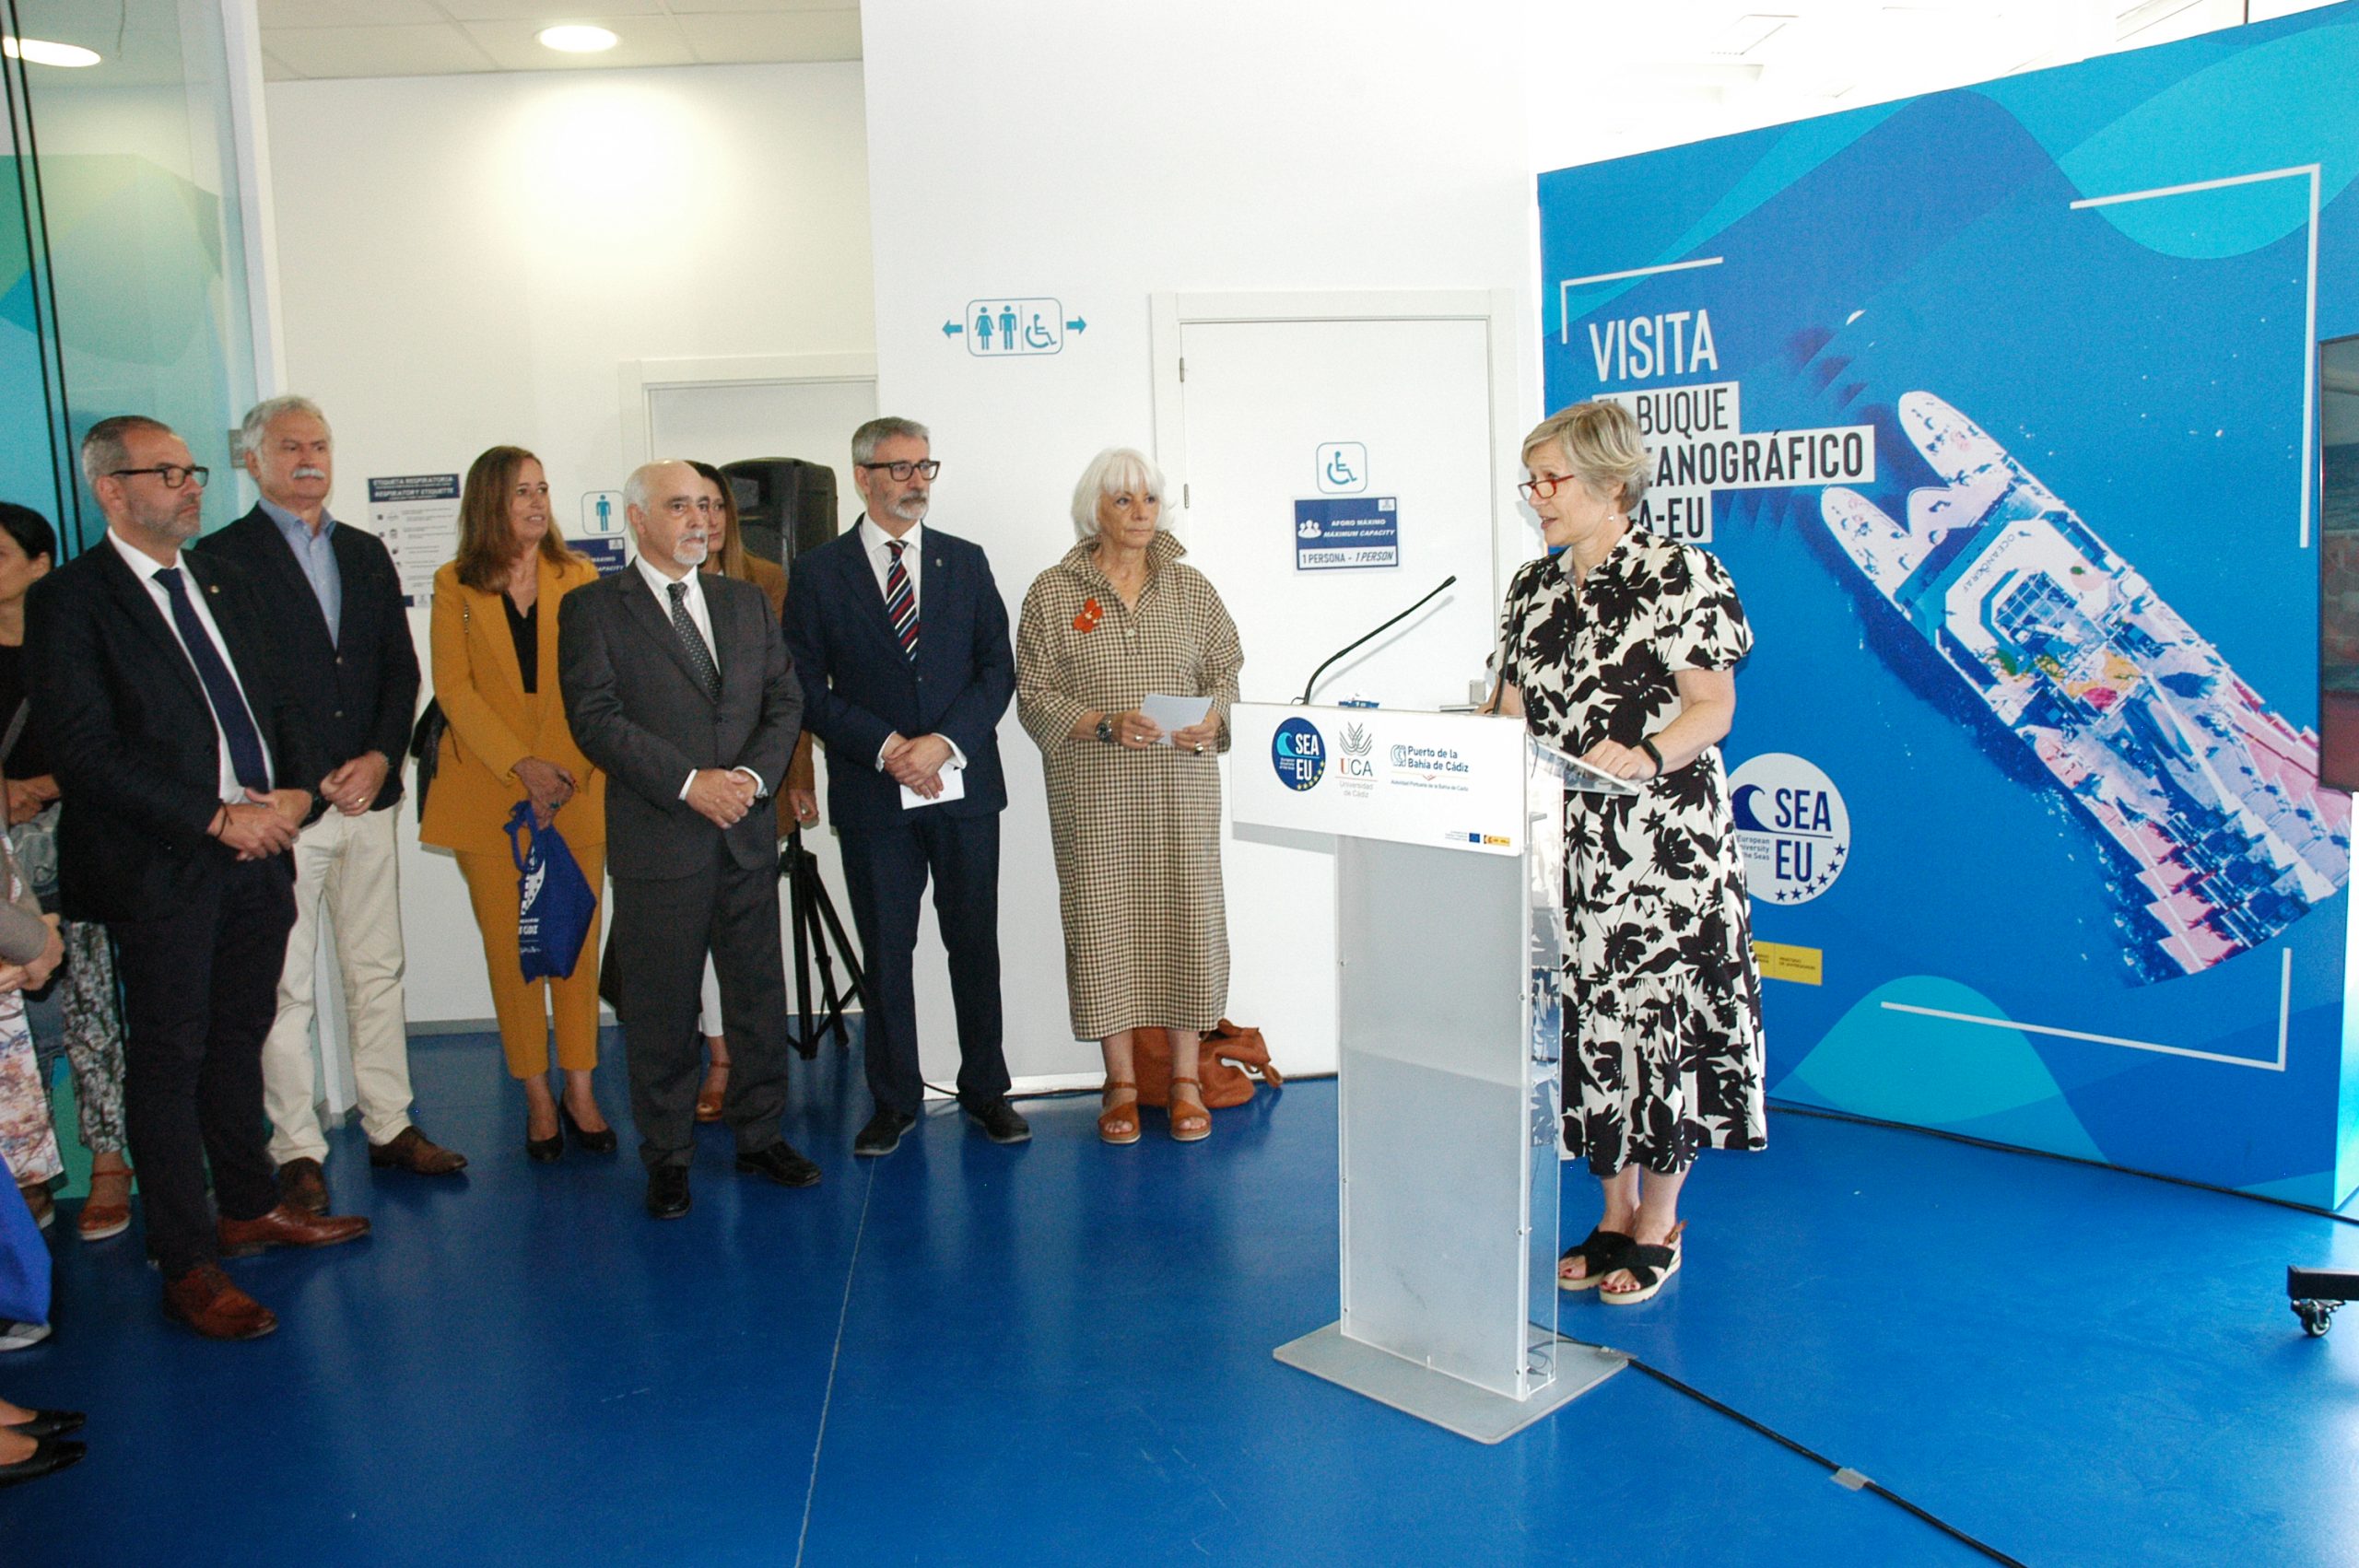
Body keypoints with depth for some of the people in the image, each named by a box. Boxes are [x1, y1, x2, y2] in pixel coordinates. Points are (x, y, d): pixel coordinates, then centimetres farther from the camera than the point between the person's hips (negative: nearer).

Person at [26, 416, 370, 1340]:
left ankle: (250, 1207, 32)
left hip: (260, 852, 6)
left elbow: (280, 703, 17)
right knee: (168, 1056, 3)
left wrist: (296, 791, -2)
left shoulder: (227, 588, 15)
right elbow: (88, 751, -15)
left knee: (238, 1039, 17)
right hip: (161, 870, -6)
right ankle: (187, 1266, 12)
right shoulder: (68, 602, -7)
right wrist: (218, 818, -18)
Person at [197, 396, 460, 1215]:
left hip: (368, 800, 5)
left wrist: (380, 757, -3)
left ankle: (390, 1126, 21)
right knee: (285, 988, 1)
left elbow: (401, 670, 12)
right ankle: (297, 1149, 12)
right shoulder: (224, 556, -3)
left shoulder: (366, 554, 14)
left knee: (377, 973, 11)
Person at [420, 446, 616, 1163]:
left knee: (577, 943, 3)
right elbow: (454, 689, -2)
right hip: (488, 794, 0)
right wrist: (520, 766, -13)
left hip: (575, 791, 1)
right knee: (508, 948, 3)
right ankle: (537, 1096, 14)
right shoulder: (455, 585, 4)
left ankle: (579, 1088, 14)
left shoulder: (578, 577, 7)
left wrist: (572, 770, -10)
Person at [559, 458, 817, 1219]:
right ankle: (667, 1156, 18)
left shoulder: (747, 601, 14)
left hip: (748, 831, 4)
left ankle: (760, 1134, 25)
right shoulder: (593, 609, 0)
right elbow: (597, 719, -10)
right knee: (661, 1007, 4)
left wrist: (753, 775, -9)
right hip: (657, 837, -4)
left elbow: (785, 699, 8)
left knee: (760, 993, 11)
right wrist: (688, 783, -17)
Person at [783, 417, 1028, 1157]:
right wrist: (885, 748, -13)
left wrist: (945, 742, -11)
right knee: (885, 952, 6)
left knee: (975, 943, 8)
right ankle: (895, 1100, 19)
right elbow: (807, 689, -1)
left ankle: (985, 1087, 22)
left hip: (964, 786, 2)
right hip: (873, 793, -1)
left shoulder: (965, 562, 9)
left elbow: (998, 667, 4)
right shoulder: (819, 573, 3)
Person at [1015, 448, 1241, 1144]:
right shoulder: (1052, 593, 2)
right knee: (1102, 918, 0)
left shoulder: (1190, 588, 9)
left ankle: (1185, 1078, 14)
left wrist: (1211, 719, -10)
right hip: (1093, 793, -1)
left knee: (1188, 915, 0)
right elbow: (1033, 695, -1)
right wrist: (1107, 726, -15)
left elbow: (1225, 671, 12)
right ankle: (1120, 1081, 14)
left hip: (1182, 786, 2)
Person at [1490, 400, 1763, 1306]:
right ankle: (1614, 1214, 23)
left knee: (1657, 1017, -2)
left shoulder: (1683, 576, -5)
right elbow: (1512, 711, 16)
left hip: (1663, 846, -6)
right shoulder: (1533, 590, 14)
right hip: (1564, 847, 6)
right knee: (1587, 1019, 8)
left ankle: (1658, 1228, 14)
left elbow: (1713, 706, -12)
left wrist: (1648, 756, -30)